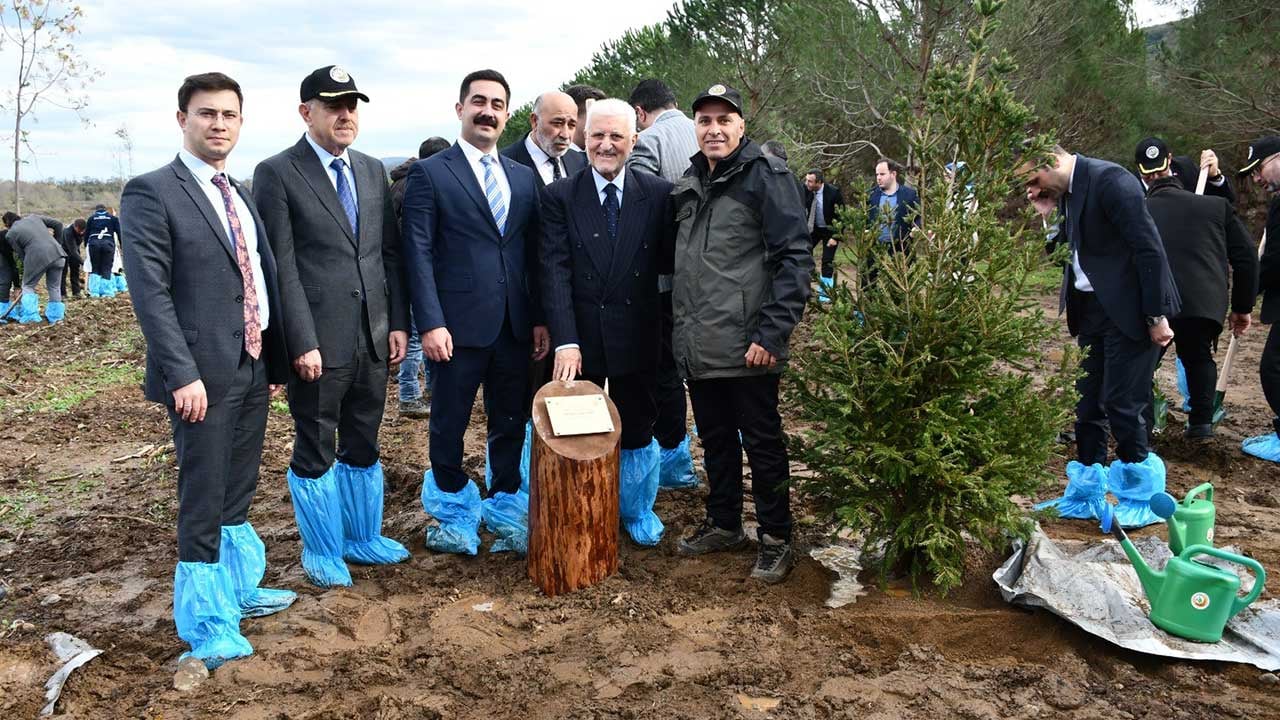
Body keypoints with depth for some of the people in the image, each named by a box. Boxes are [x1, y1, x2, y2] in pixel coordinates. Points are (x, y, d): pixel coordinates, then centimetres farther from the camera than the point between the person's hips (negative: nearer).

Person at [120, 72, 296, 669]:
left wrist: (275, 357, 12)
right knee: (202, 502, 2)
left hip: (254, 368, 7)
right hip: (203, 374, -7)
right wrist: (182, 374, -20)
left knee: (238, 494, 19)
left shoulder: (243, 194, 14)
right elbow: (150, 292, -14)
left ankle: (239, 589, 34)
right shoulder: (151, 193, -8)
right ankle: (207, 625, 14)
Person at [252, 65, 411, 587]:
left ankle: (361, 537, 33)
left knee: (363, 446, 16)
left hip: (373, 337, 5)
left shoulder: (373, 171, 11)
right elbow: (281, 267, -10)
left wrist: (398, 322, 6)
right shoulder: (276, 173, -6)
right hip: (318, 342, -5)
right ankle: (322, 551, 25)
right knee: (315, 451, 9)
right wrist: (302, 342, -14)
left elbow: (389, 253, 12)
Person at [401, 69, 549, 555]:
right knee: (449, 424, 8)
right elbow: (419, 255, -7)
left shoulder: (523, 178, 13)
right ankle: (454, 510, 27)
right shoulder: (429, 174, -1)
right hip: (459, 324, -4)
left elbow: (533, 255, 13)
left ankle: (505, 508, 27)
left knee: (511, 423, 11)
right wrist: (431, 323, -14)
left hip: (515, 326, 4)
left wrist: (540, 318, 7)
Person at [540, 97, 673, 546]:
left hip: (637, 337, 1)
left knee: (638, 428, 13)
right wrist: (565, 340, -18)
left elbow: (669, 265, 2)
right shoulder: (559, 197, -2)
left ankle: (637, 511, 34)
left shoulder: (658, 194, 0)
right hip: (580, 337, 0)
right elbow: (555, 272, -10)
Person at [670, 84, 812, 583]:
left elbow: (795, 257, -14)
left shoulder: (764, 175, -8)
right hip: (697, 347, 7)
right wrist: (682, 327, 15)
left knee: (762, 442, 4)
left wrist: (772, 332, -20)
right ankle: (723, 523, 33)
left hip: (747, 347, -7)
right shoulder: (689, 185, 13)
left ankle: (776, 538, 17)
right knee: (715, 439, 18)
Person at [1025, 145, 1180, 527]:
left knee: (1122, 403, -4)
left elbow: (1149, 248, -19)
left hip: (1128, 310, -9)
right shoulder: (1068, 191, 9)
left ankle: (1142, 495, 12)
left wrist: (1156, 316, -18)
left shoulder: (1110, 180, -17)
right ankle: (1087, 486, 23)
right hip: (1092, 309, 9)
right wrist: (1048, 215, -2)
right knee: (1086, 400, 11)